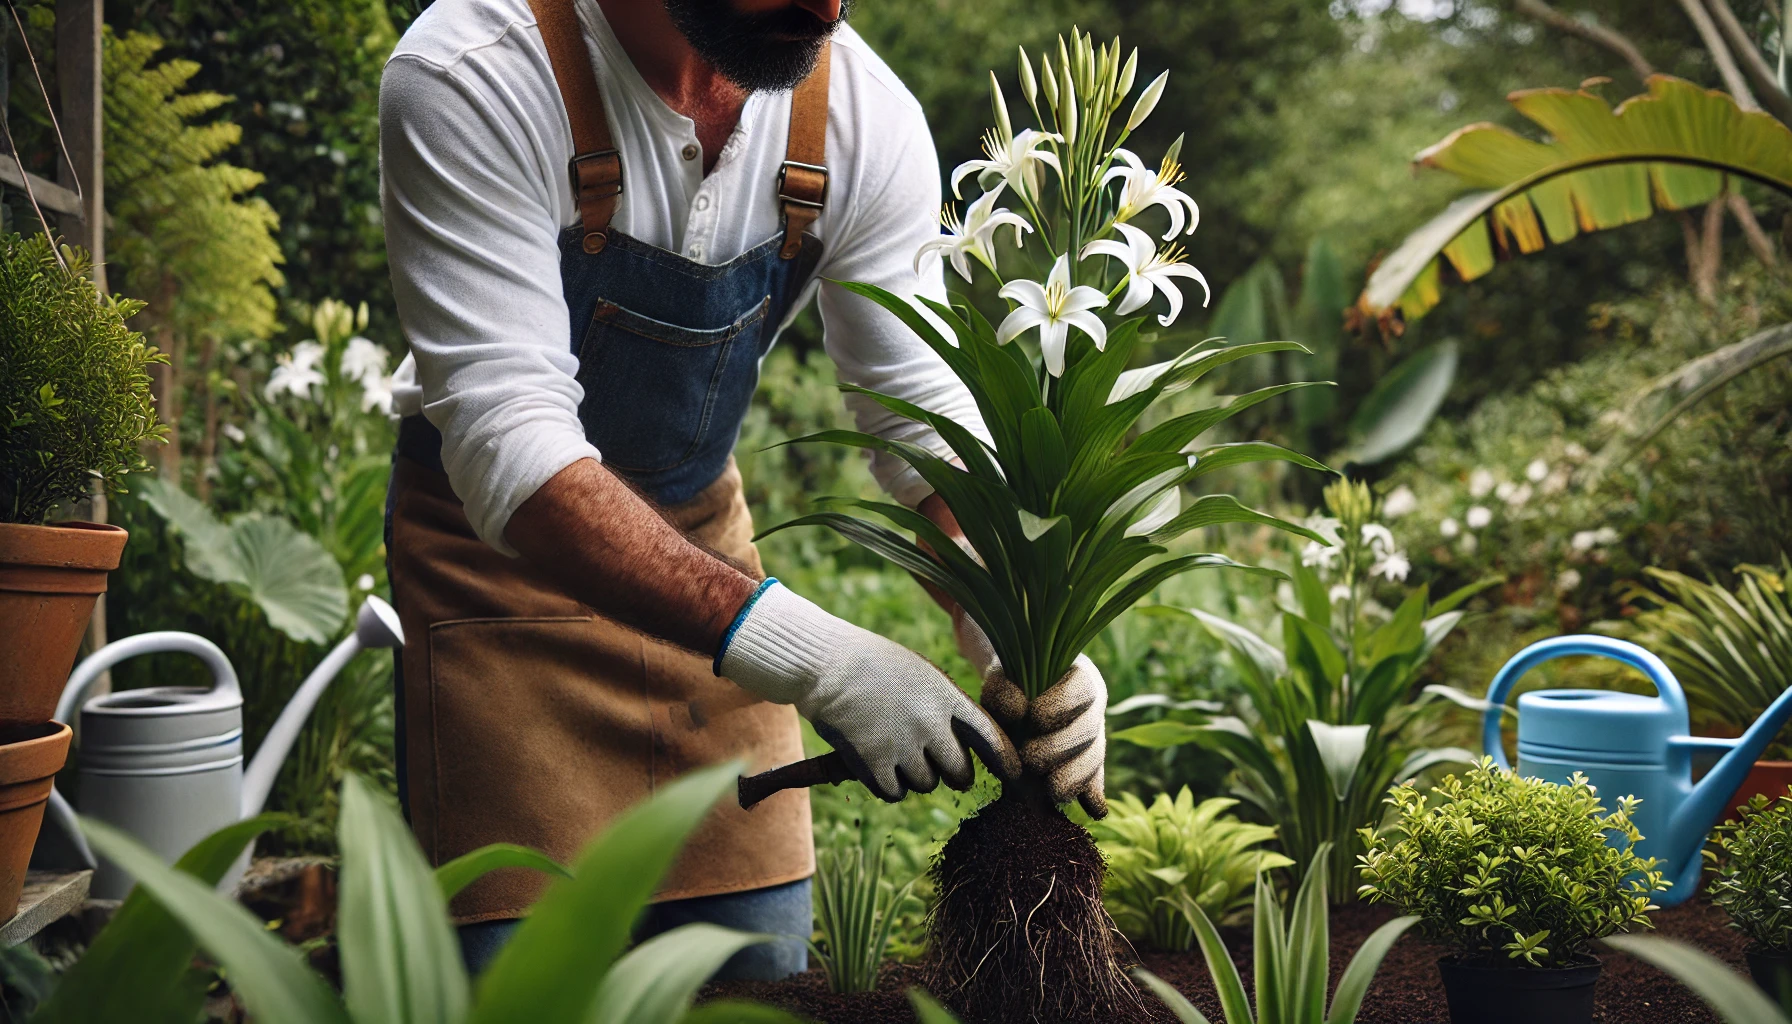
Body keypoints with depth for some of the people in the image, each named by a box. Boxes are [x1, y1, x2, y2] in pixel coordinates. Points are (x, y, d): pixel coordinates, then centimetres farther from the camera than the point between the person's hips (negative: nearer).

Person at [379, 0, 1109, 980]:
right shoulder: (468, 81, -29)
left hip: (702, 524, 4)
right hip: (495, 538, -3)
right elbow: (508, 449, -35)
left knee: (760, 967, 7)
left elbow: (926, 415, -10)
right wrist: (805, 652, -45)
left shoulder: (864, 110, -15)